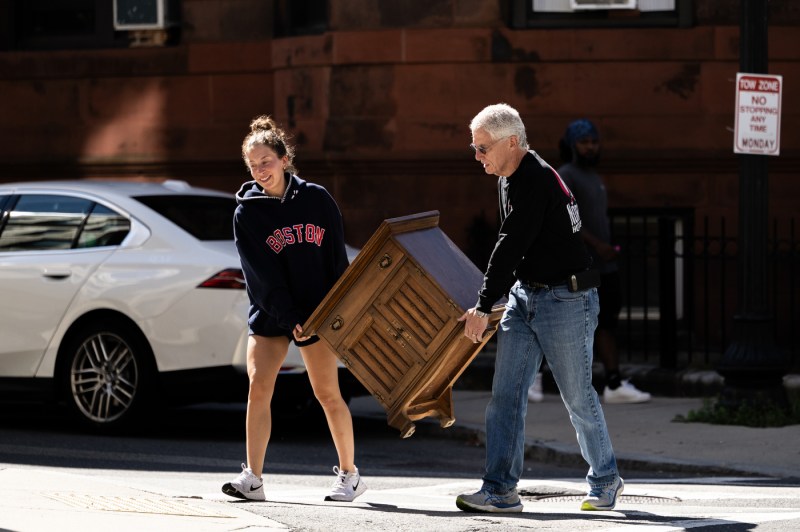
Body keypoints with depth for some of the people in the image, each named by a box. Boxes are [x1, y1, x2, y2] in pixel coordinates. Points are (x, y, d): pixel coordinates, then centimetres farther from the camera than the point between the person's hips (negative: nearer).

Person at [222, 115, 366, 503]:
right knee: (259, 387, -11)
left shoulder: (317, 199, 0)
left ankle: (349, 474, 11)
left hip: (316, 311, -1)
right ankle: (253, 478, -9)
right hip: (269, 314, 1)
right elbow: (262, 275, -8)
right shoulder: (247, 213, -2)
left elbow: (337, 257, 4)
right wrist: (290, 319, -16)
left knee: (327, 393, 0)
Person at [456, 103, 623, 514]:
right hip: (525, 295, 9)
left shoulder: (536, 182, -21)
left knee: (577, 396, 3)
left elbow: (511, 247, -24)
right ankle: (500, 489, -4)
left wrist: (484, 307, -22)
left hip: (566, 300, -9)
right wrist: (496, 299, 22)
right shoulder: (511, 179, 11)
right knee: (506, 392, -2)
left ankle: (605, 480, 21)